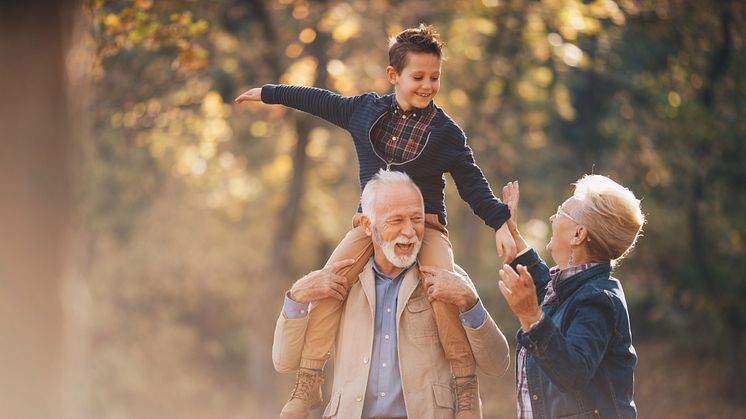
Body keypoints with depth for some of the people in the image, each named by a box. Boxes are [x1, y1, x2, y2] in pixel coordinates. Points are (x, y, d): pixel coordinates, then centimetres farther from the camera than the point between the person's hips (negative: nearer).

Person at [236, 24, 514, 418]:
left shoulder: (446, 131, -2)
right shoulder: (366, 109, 6)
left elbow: (473, 184, -2)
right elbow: (320, 100, 20)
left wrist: (500, 223, -17)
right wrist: (267, 93, 27)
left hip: (425, 224, -2)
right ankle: (305, 384, -10)